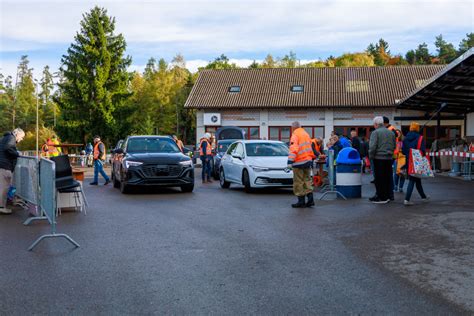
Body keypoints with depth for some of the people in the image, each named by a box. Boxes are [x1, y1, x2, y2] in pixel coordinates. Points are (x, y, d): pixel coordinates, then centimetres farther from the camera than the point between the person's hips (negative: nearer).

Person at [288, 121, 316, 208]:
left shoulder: (295, 135, -11)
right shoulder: (306, 134, 14)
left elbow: (293, 149, -21)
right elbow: (310, 147, 19)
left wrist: (290, 161, -25)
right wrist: (312, 157, 26)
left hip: (299, 162, -8)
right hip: (308, 161, 8)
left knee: (298, 182, -1)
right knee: (307, 180, 13)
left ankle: (301, 201, 1)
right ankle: (310, 199, 6)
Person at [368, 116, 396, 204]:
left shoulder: (375, 132, -9)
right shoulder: (391, 133, 12)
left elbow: (372, 146, -16)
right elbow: (394, 146, 18)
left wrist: (371, 156, -5)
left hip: (379, 158, -6)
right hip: (389, 158, 6)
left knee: (379, 178, -1)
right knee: (387, 178, 11)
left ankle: (381, 197, 1)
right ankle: (387, 196, 17)